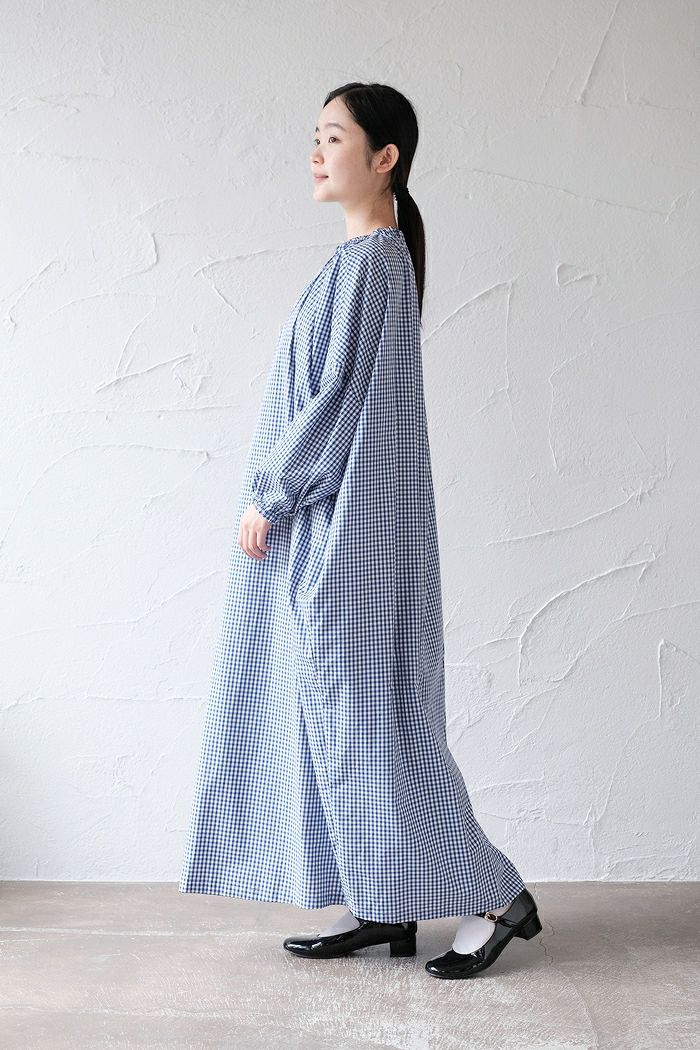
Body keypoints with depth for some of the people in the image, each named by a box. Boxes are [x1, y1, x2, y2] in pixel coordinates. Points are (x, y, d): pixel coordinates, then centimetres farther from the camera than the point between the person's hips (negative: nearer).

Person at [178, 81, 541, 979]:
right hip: (322, 524, 10)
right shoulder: (369, 257, 15)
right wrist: (277, 496, 19)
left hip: (344, 528, -10)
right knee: (332, 715, 11)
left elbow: (340, 398, -19)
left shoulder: (369, 261, -14)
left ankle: (496, 896, 6)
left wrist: (266, 497, -13)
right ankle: (381, 907, 19)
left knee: (364, 714, -4)